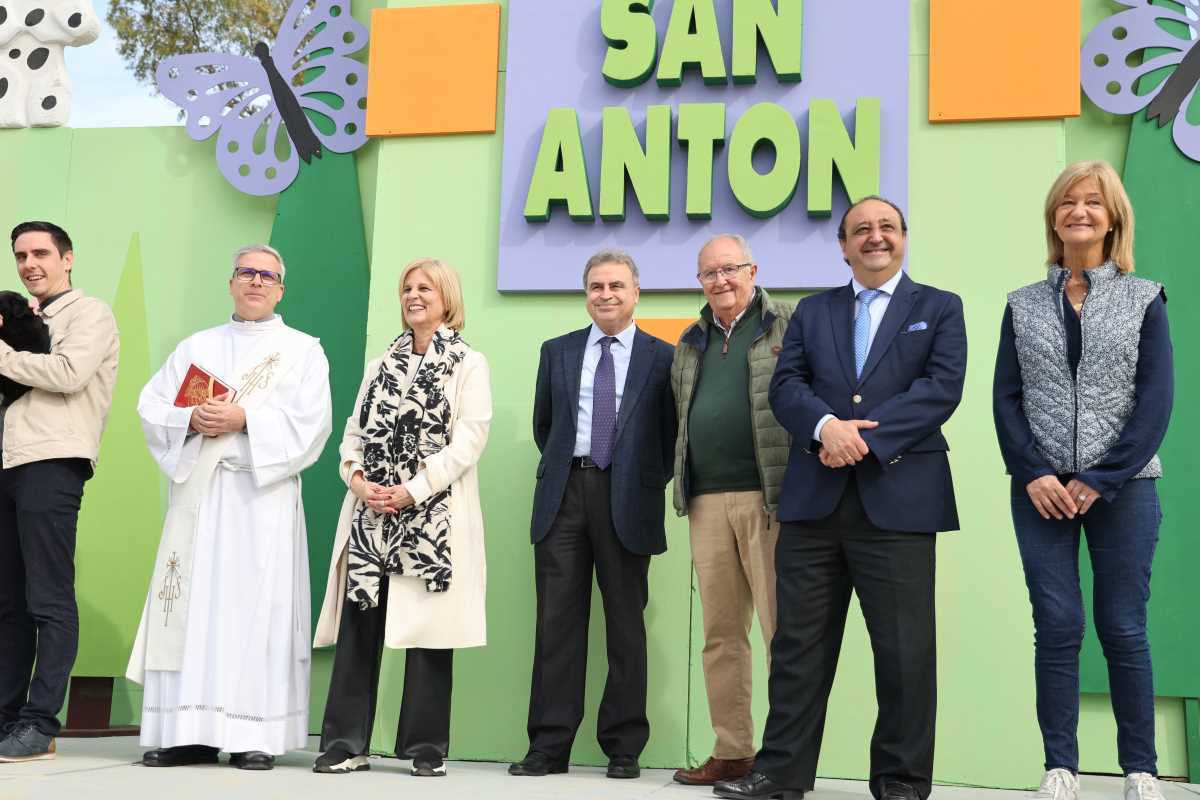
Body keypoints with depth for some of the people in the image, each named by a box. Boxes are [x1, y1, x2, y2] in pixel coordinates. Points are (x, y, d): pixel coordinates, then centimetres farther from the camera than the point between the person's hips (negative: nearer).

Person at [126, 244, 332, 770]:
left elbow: (310, 420, -5)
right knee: (189, 604, -1)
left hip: (262, 495, -3)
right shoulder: (197, 346, 18)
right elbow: (152, 405, 10)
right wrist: (192, 419, -10)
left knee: (256, 606, -7)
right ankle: (190, 732, 3)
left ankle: (256, 735, -5)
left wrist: (245, 419, -15)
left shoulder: (302, 350, 9)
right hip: (197, 491, 3)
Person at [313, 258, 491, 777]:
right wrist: (357, 479, -7)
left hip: (434, 515, -4)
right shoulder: (381, 365, 20)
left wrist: (413, 489, -14)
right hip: (371, 511, 4)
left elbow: (469, 439, -7)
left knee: (428, 628, -2)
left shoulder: (469, 364, 4)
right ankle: (346, 743, 5)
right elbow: (356, 431, 13)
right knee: (358, 624, 0)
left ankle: (426, 746, 6)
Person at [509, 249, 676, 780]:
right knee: (558, 621, 3)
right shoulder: (557, 352, 12)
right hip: (563, 494, 2)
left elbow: (672, 434, 5)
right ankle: (549, 744, 7)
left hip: (626, 498, -2)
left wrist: (651, 483, 0)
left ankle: (624, 746, 12)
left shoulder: (662, 357, 3)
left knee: (625, 622, 4)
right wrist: (562, 468, 13)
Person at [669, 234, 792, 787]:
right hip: (707, 502, 6)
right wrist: (682, 485, 18)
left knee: (783, 630, -5)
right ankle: (732, 751, 13)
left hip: (770, 498, -5)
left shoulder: (789, 326, 3)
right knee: (721, 632, 7)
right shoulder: (691, 343, 21)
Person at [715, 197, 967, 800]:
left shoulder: (939, 308, 10)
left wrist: (866, 436, -14)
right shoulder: (812, 312, 18)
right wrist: (826, 425, -15)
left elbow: (941, 387, -5)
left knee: (904, 649, 1)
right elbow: (785, 384, 6)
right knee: (799, 642, 5)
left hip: (899, 500, -2)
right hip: (814, 499, 3)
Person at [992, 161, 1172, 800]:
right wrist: (1033, 474, -9)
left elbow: (1156, 401, -2)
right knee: (1056, 629, 0)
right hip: (1042, 489, 1)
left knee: (1123, 629, 1)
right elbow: (1005, 398, 5)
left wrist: (1102, 480, -11)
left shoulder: (1144, 299, 5)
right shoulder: (1023, 305, 10)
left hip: (1122, 487, -1)